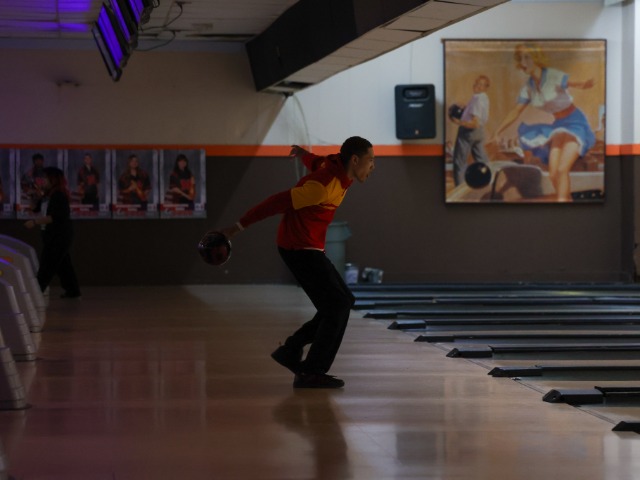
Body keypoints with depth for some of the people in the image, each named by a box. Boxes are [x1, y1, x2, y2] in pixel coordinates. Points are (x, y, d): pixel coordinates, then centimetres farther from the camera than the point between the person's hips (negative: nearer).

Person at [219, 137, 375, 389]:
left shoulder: (338, 166, 1)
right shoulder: (324, 185, -26)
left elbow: (318, 163, 25)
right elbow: (279, 202, -24)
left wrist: (304, 155, 50)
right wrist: (239, 226, -20)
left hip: (308, 248, 10)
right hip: (300, 249, -10)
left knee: (342, 302, 11)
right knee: (337, 306, -7)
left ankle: (291, 350, 15)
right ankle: (311, 373, 0)